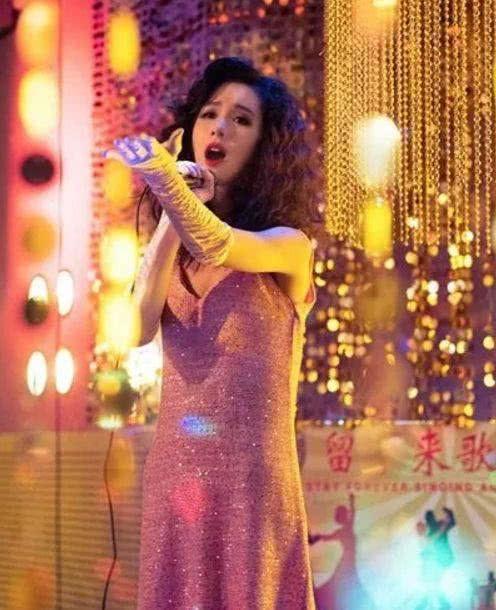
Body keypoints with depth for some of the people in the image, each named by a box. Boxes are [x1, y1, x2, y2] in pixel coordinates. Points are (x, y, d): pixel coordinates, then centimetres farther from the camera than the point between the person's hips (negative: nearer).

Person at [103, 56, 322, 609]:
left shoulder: (290, 243, -3)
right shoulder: (174, 248, 11)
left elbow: (220, 247, -26)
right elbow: (137, 329, -7)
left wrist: (164, 180, -44)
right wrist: (173, 216, -9)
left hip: (253, 476, -4)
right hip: (173, 473, 4)